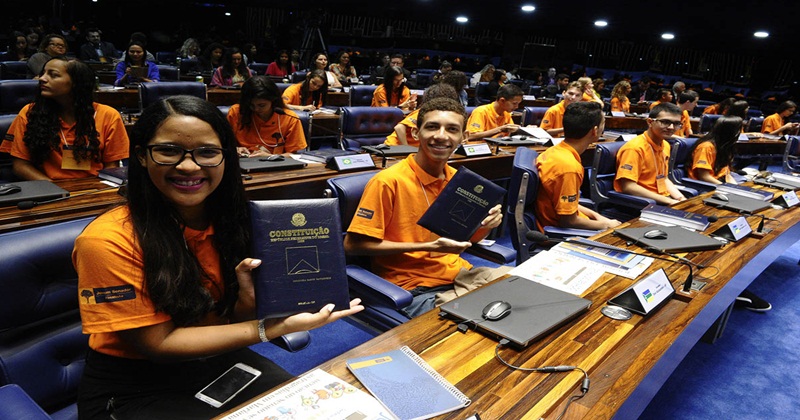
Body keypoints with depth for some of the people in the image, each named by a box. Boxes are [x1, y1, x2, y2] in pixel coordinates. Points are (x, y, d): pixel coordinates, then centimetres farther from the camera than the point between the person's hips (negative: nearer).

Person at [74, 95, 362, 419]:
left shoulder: (232, 221, -7)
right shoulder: (108, 241, -22)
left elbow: (233, 319, -2)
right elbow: (158, 343, -19)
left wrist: (250, 297, -26)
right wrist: (272, 328, -28)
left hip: (218, 361, 5)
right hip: (133, 389, -5)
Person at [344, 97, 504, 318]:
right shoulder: (388, 181, -16)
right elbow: (353, 244, -16)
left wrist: (487, 224, -8)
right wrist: (428, 247, -20)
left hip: (462, 275, 7)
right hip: (417, 289, -7)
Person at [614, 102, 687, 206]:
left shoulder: (665, 146, 11)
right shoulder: (635, 148, -16)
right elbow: (628, 187, -23)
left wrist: (681, 198, 2)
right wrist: (669, 201, -20)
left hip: (663, 200, 8)